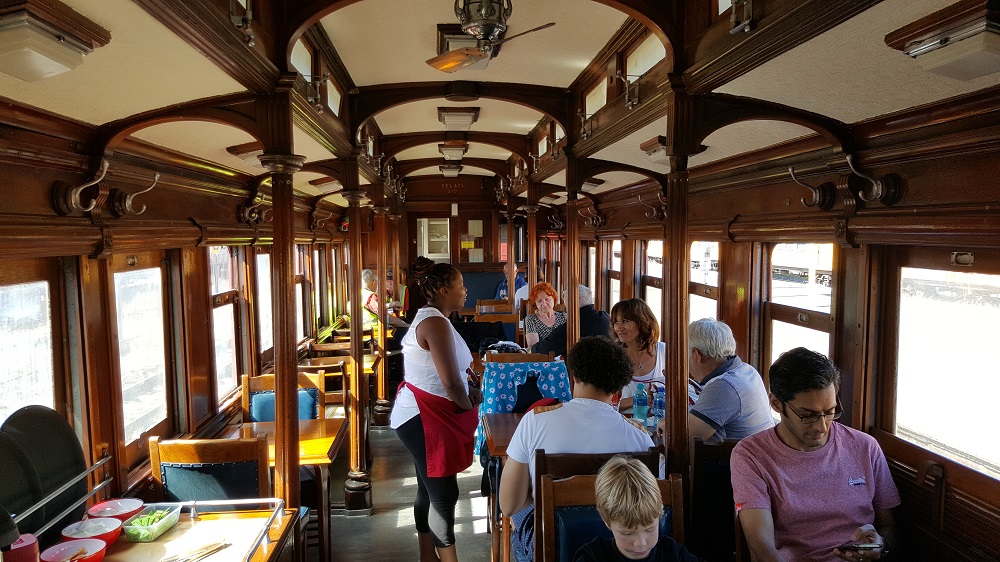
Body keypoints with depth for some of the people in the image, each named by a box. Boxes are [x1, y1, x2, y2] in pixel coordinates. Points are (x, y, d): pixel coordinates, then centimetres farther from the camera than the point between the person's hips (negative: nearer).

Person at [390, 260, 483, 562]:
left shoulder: (431, 318, 12)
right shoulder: (436, 323, -20)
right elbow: (451, 382, -23)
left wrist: (468, 391, 9)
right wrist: (469, 405, -5)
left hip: (426, 416, 10)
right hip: (425, 418, -10)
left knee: (429, 490, 18)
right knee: (444, 494, -2)